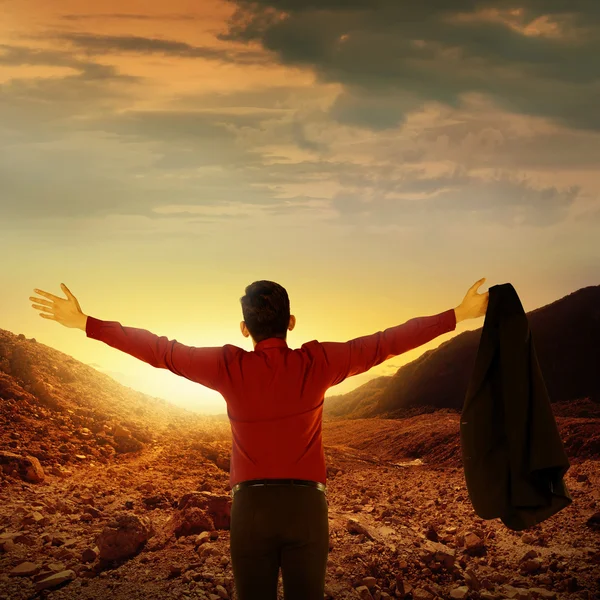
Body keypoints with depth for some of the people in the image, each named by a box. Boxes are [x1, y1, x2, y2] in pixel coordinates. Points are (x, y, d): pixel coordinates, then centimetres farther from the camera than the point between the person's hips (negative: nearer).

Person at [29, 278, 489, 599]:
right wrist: (460, 314, 2)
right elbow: (386, 343, -5)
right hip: (307, 505, 0)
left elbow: (159, 349, -4)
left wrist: (84, 323, 5)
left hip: (251, 506, 0)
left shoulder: (230, 367, -8)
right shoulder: (318, 363, -7)